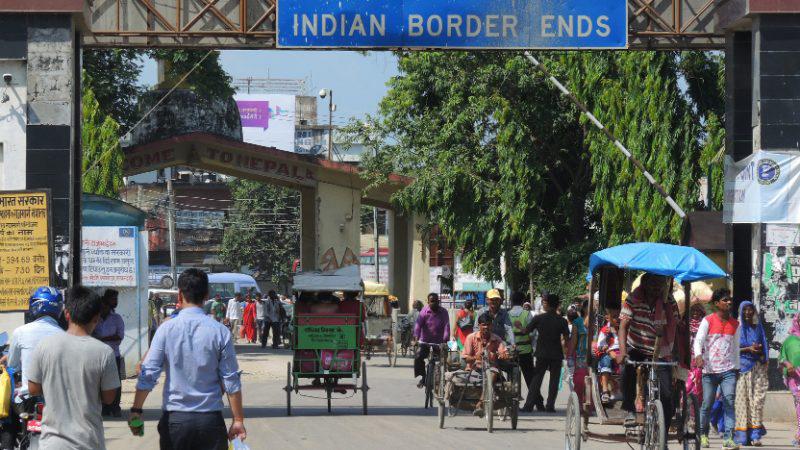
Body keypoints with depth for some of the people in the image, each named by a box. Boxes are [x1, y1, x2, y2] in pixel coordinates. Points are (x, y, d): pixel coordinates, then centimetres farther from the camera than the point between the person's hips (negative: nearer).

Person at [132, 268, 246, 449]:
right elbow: (231, 381, -2)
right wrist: (238, 420, 5)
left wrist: (136, 410, 4)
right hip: (210, 419, 0)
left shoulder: (166, 330, -4)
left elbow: (148, 374, -5)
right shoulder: (220, 332, -3)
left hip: (174, 419, 0)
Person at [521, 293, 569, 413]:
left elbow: (526, 331, 1)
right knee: (554, 380, 7)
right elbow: (566, 338, -7)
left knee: (537, 379, 5)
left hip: (542, 353, 0)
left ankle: (528, 405, 0)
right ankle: (550, 406, 3)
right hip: (557, 353, 0)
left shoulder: (538, 318, -6)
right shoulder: (562, 321, -5)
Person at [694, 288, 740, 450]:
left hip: (728, 370, 2)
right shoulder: (708, 321, 0)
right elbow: (698, 340, -9)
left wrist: (736, 367, 20)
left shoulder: (735, 324, 12)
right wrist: (698, 355, -28)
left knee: (729, 403, -12)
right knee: (707, 404, 3)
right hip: (710, 370, -2)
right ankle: (703, 435, 23)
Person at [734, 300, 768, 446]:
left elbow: (764, 350, 20)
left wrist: (759, 350, -3)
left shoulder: (758, 328, 16)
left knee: (757, 400, -5)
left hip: (757, 367, 3)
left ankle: (755, 435, -7)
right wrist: (748, 349, -13)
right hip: (741, 367, -3)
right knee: (741, 399, -8)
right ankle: (741, 436, -8)